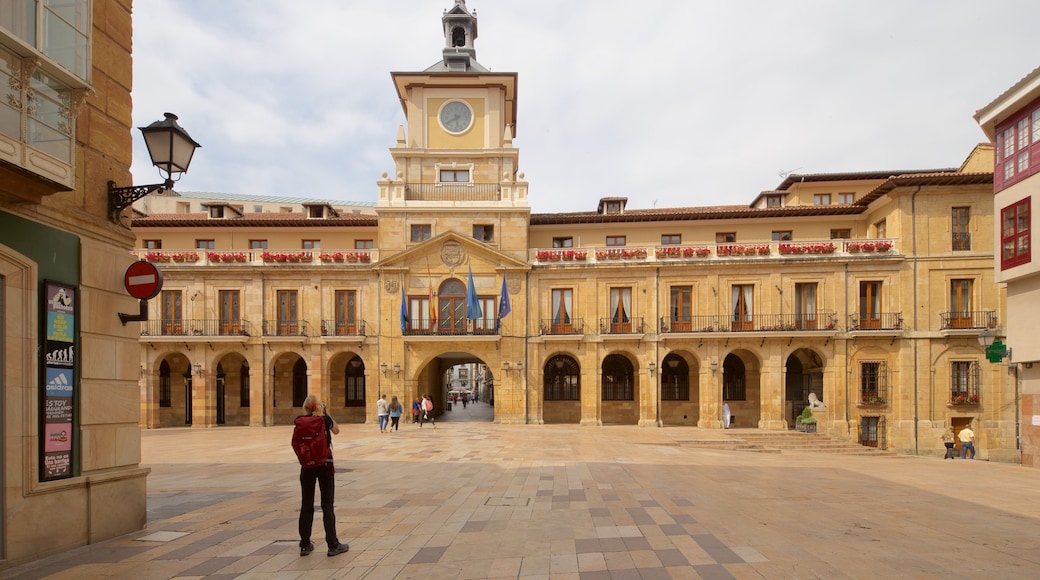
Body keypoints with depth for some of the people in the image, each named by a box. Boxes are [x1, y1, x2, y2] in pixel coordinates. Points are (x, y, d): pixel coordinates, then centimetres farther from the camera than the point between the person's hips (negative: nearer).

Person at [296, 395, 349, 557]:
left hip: (307, 466, 3)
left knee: (306, 506, 11)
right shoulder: (325, 420, -6)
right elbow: (336, 431, 13)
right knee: (327, 506, 2)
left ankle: (305, 545, 16)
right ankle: (333, 545, 4)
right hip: (325, 464, -2)